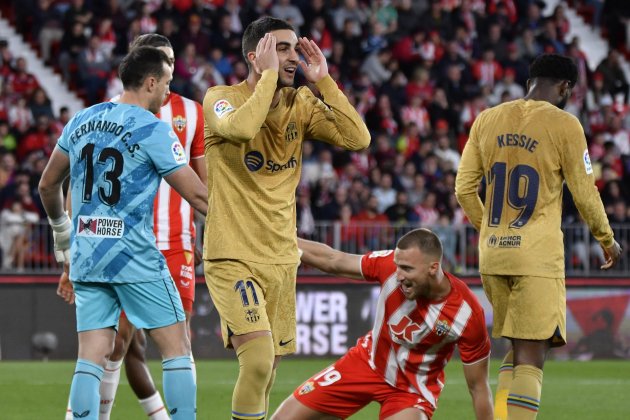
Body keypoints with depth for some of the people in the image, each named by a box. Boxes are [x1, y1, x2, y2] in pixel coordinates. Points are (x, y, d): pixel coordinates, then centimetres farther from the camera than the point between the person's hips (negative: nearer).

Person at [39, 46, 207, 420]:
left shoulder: (81, 121, 10)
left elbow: (48, 185, 20)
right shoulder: (153, 129, -8)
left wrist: (62, 230, 36)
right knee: (177, 348, 3)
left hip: (86, 256, 6)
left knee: (92, 357, 4)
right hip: (134, 256, -6)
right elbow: (198, 195, -8)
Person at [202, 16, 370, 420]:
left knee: (269, 365, 9)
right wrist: (269, 74, -21)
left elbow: (358, 138, -5)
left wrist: (323, 80, -8)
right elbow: (241, 127, -32)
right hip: (234, 257, -6)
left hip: (282, 258, 6)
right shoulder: (221, 98, -8)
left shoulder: (301, 103, 7)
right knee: (259, 359, -21)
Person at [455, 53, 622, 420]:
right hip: (538, 255, -5)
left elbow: (464, 189, 11)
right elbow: (585, 194, -2)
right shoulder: (563, 124, -6)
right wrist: (608, 240, 14)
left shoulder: (487, 120, 8)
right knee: (531, 357, -6)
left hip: (492, 254, 5)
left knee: (520, 348, 18)